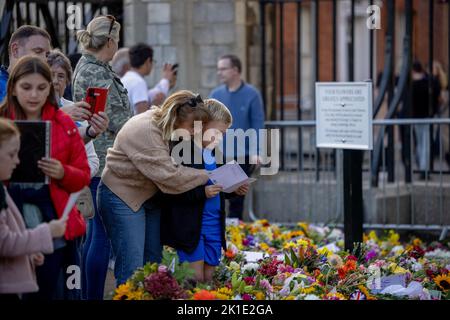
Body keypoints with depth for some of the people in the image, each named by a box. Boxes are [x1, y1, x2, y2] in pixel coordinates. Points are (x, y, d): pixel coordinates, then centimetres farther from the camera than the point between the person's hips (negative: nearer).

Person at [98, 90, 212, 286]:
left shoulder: (165, 126, 0)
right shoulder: (145, 132, -27)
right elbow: (169, 176, -28)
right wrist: (207, 176, -19)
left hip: (150, 196, 9)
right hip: (122, 197, -9)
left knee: (153, 262, 11)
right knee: (132, 269, -10)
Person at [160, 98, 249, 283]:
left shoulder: (213, 152, 12)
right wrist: (202, 192, -25)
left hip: (214, 225, 7)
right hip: (190, 225, -7)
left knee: (209, 278, 9)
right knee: (196, 279, -6)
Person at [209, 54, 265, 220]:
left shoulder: (252, 94, -5)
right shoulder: (216, 94, 4)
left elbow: (257, 125, -8)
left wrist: (255, 152, -17)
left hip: (242, 156, -2)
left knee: (236, 198, 7)